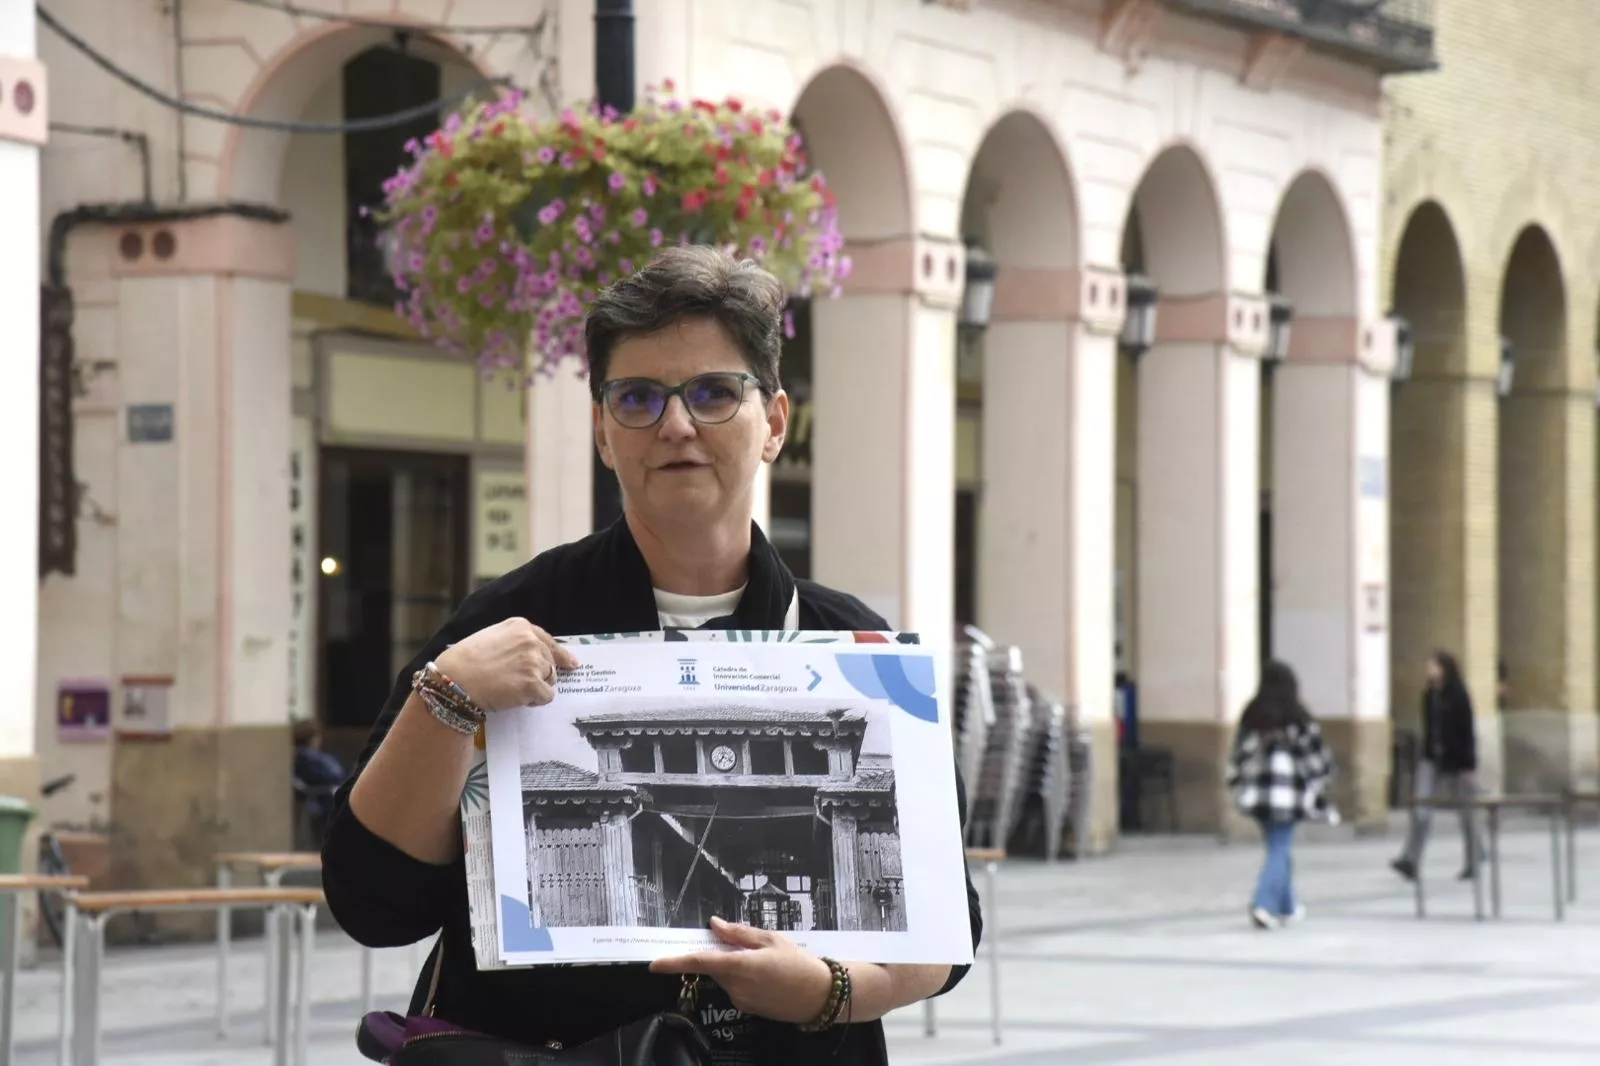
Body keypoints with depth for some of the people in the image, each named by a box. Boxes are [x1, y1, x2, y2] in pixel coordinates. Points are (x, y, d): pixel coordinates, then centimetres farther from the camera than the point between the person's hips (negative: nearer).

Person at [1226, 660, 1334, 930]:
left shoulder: (1251, 715, 2)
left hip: (1258, 791, 5)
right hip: (1288, 792, -5)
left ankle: (1287, 907, 26)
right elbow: (1316, 756, -3)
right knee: (1279, 850, -4)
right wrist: (1319, 787, 11)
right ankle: (1263, 904, -21)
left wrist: (1238, 785, 17)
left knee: (1279, 848, 19)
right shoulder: (1298, 718, -8)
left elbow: (1240, 753, 6)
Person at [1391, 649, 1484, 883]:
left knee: (1465, 813, 8)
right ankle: (1410, 861, -18)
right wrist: (1425, 753, 14)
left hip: (1456, 761, -5)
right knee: (1421, 810, -10)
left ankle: (1472, 863, 21)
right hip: (1431, 759, 5)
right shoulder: (1428, 695, 6)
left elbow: (1467, 732, -11)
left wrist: (1470, 767, -13)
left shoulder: (1459, 697, -10)